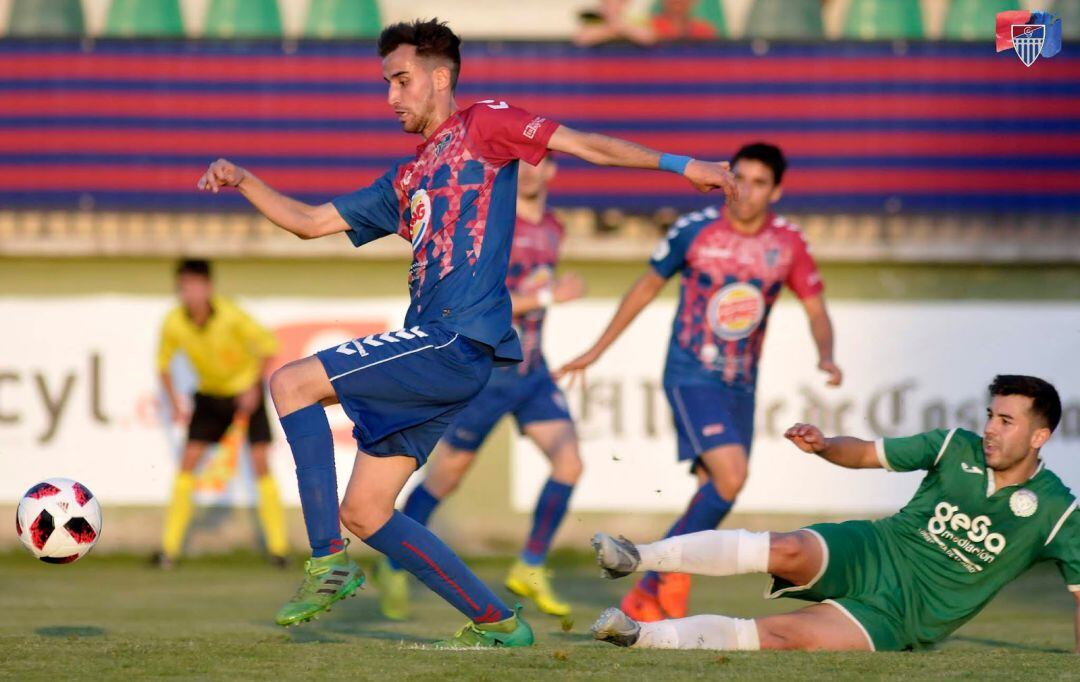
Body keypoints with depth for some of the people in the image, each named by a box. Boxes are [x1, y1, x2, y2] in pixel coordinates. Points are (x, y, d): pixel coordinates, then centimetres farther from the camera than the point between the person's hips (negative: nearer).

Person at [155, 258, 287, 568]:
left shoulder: (231, 316, -27)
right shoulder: (174, 323, -17)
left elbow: (269, 344, -15)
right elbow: (163, 362, 2)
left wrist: (254, 386, -17)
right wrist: (175, 406, -4)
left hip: (246, 390, -3)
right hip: (209, 394, 3)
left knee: (260, 461, -10)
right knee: (187, 462, -6)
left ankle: (278, 547, -3)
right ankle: (169, 548, -3)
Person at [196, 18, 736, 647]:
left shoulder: (482, 126, 5)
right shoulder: (405, 182, 27)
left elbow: (584, 144, -2)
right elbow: (309, 222, 29)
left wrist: (681, 165, -10)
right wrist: (244, 181, 16)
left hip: (458, 342, -9)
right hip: (433, 350, 9)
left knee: (292, 382, -16)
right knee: (363, 512, 6)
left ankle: (328, 563, -18)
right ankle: (497, 623, 9)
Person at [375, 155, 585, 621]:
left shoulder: (552, 229, 8)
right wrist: (546, 296, -24)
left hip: (531, 369, 6)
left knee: (569, 461, -10)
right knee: (446, 475, 5)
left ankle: (530, 569, 3)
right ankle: (394, 567, 25)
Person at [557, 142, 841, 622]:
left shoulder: (788, 244, -2)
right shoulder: (693, 231, -8)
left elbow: (816, 311, 6)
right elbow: (647, 287, 6)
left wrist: (826, 357, -16)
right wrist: (596, 351, 10)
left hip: (741, 385, 4)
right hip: (691, 378, -4)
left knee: (713, 495, 4)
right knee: (731, 475, -23)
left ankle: (647, 594, 16)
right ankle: (674, 578, -8)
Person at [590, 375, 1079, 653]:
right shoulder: (957, 448, 2)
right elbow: (867, 454, 11)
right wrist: (825, 446, -9)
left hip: (899, 616, -2)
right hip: (867, 555, 2)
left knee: (782, 636, -26)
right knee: (790, 551, -32)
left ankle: (639, 637, -29)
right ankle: (637, 557, -35)